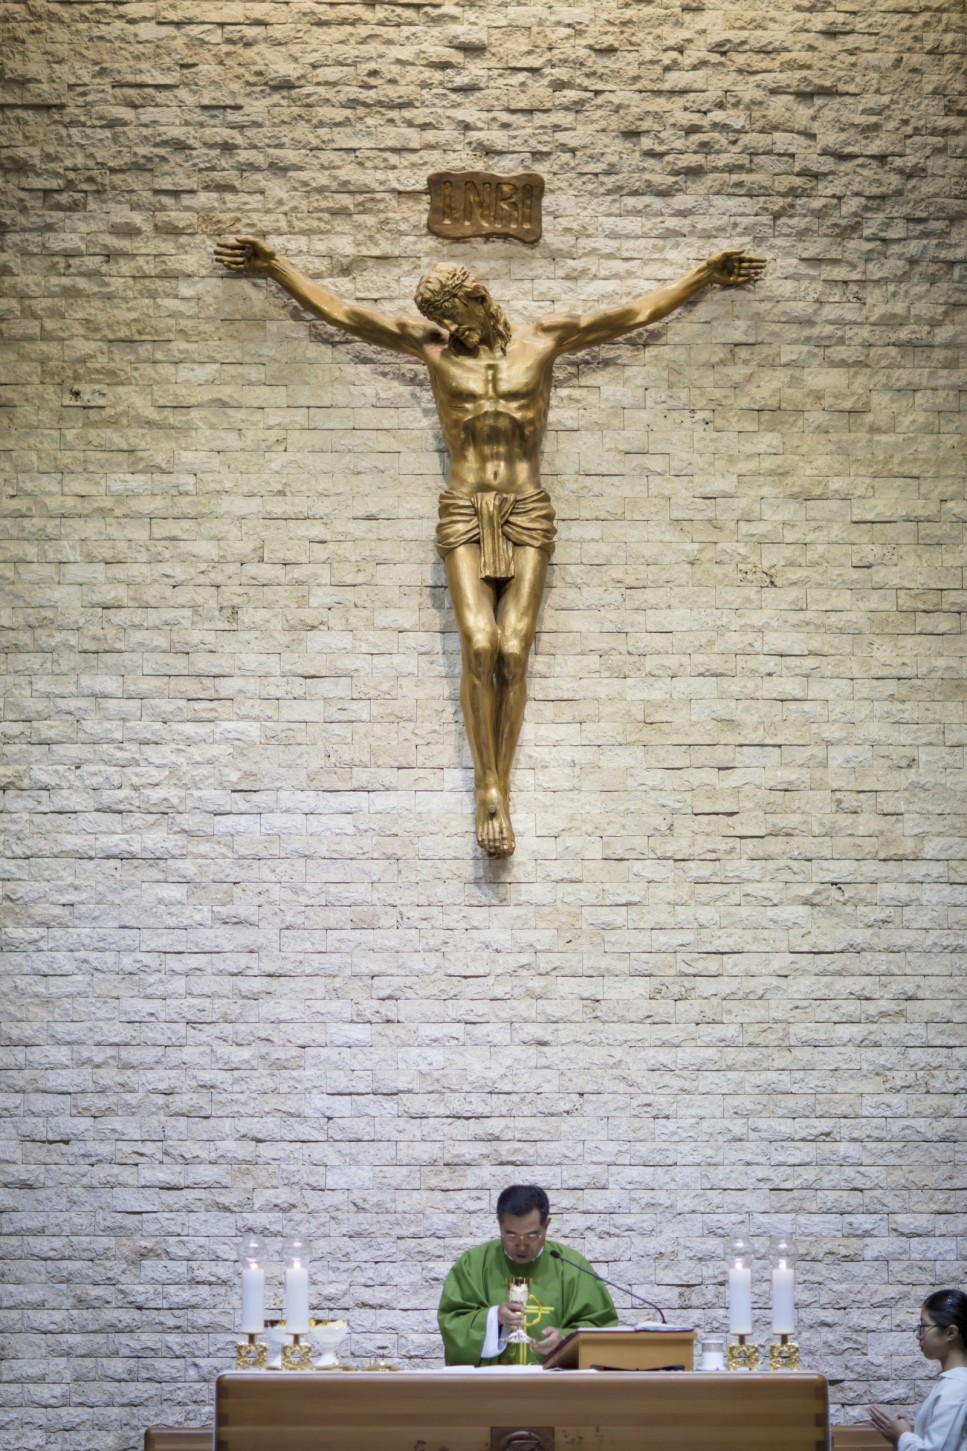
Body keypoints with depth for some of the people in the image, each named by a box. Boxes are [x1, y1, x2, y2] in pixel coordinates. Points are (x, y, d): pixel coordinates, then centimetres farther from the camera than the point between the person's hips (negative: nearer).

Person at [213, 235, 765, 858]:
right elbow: (339, 310, 14)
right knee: (479, 647, -17)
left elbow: (639, 312, 15)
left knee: (513, 653, -9)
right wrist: (275, 267, 15)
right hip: (465, 513, 0)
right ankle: (489, 788, -11)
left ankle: (498, 792, -5)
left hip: (527, 514, 0)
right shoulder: (433, 346, 10)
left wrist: (705, 275, 16)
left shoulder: (543, 340, 9)